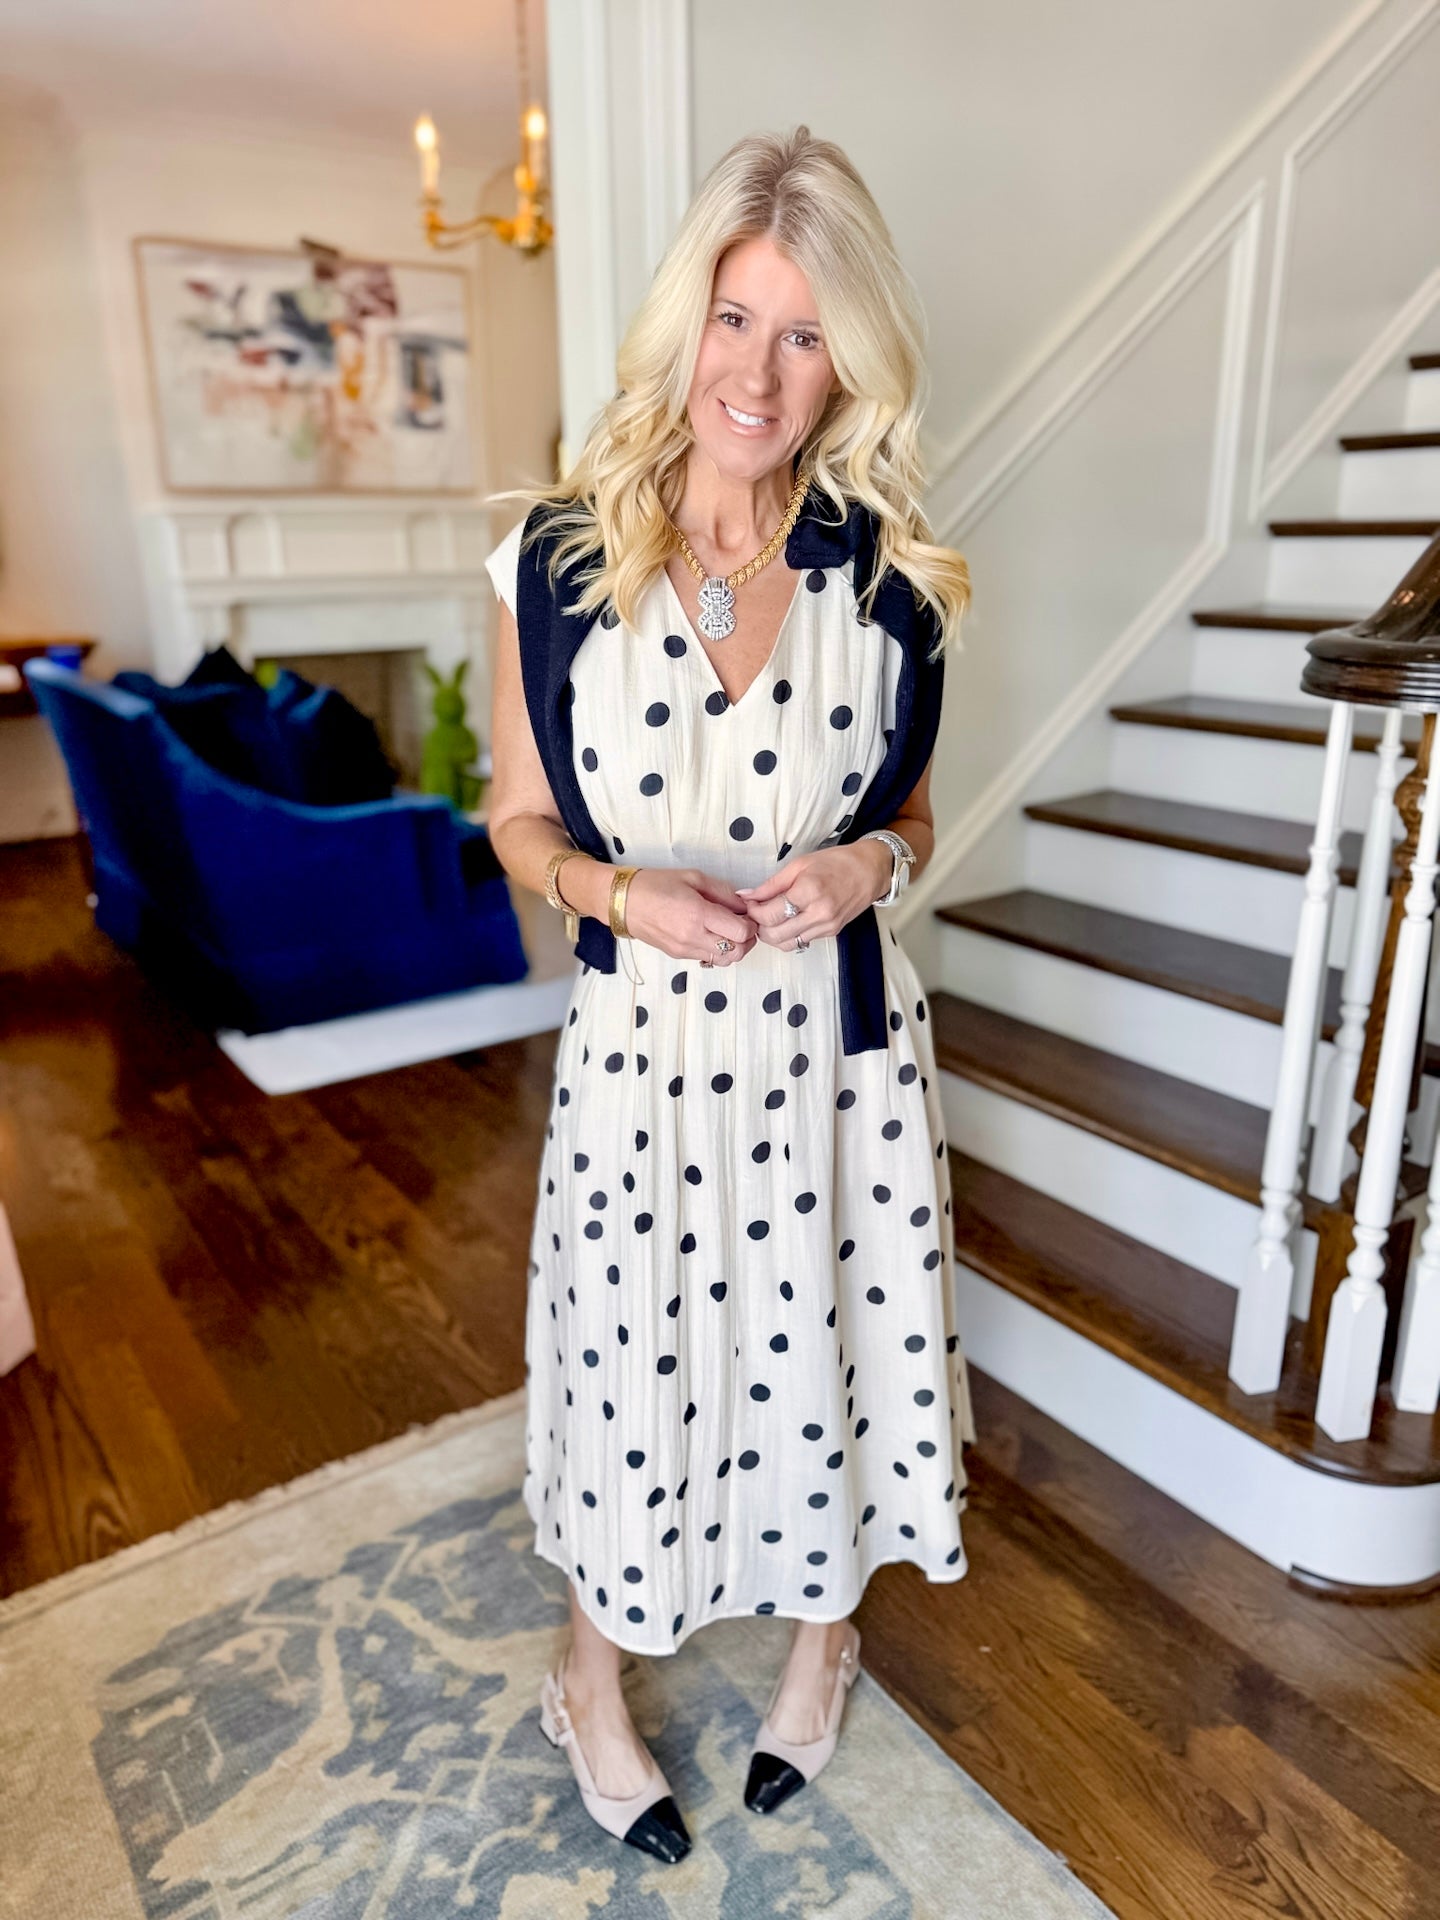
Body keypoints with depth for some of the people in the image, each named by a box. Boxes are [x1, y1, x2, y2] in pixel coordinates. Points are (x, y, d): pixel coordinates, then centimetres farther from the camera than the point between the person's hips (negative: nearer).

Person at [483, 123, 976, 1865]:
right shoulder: (558, 557, -7)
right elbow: (517, 821, 1)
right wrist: (625, 890, -18)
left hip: (840, 1038, 2)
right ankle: (593, 1689, 45)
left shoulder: (889, 578, -4)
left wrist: (864, 865, -14)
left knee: (833, 1342, 17)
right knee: (631, 1364, 13)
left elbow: (910, 814, 9)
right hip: (644, 1040, -1)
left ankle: (823, 1631, 51)